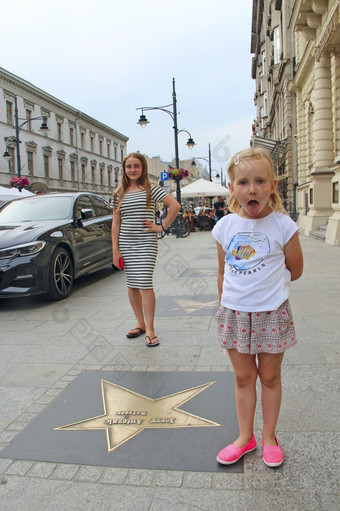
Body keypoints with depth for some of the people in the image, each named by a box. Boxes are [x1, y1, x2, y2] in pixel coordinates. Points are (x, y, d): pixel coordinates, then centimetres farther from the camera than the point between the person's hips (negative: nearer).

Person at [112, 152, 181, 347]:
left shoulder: (151, 189, -2)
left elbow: (175, 205, -8)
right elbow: (116, 223, 9)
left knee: (145, 284, -9)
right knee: (132, 285, 9)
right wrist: (115, 250, 3)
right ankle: (140, 323, 24)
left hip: (146, 243, -4)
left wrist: (162, 227, -9)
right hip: (126, 244, 4)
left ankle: (149, 329, 1)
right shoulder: (119, 193, 9)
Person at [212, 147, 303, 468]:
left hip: (271, 313, -2)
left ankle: (269, 436, 34)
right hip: (234, 312, 2)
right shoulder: (225, 227, -2)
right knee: (243, 377, 14)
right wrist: (225, 306, 9)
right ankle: (245, 437, 32)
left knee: (269, 377, 13)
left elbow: (295, 270, 2)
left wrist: (267, 286, 4)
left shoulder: (282, 225, -10)